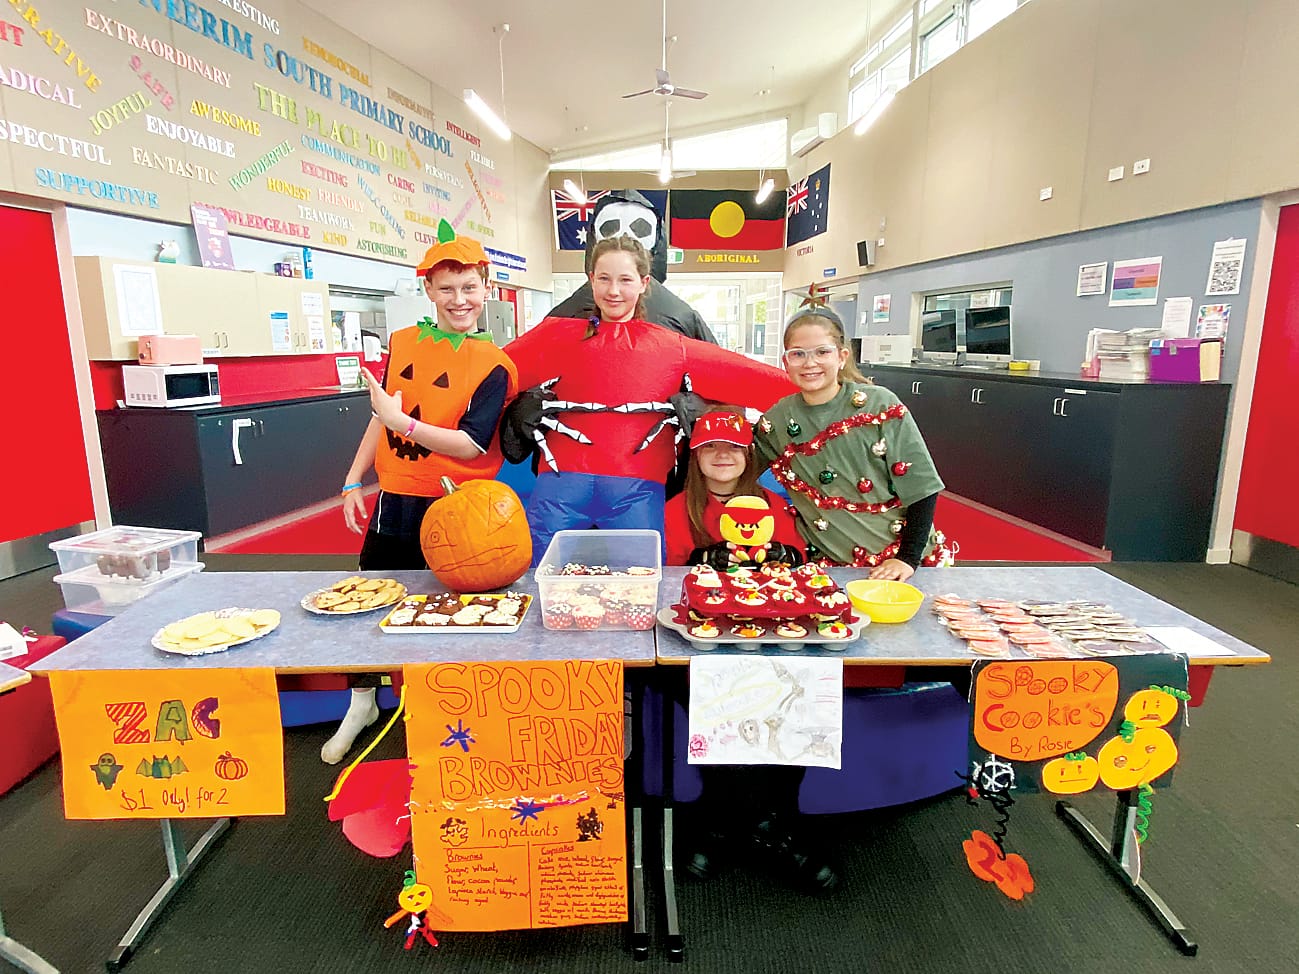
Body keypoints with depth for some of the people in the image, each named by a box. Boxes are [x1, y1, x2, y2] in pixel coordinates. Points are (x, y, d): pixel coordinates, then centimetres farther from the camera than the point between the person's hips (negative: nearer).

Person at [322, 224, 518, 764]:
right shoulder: (402, 343, 5)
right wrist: (353, 482, 11)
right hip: (394, 500, 5)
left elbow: (471, 444, -18)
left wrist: (402, 422, -23)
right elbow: (381, 416, 13)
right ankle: (361, 704, 38)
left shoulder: (493, 364, -10)